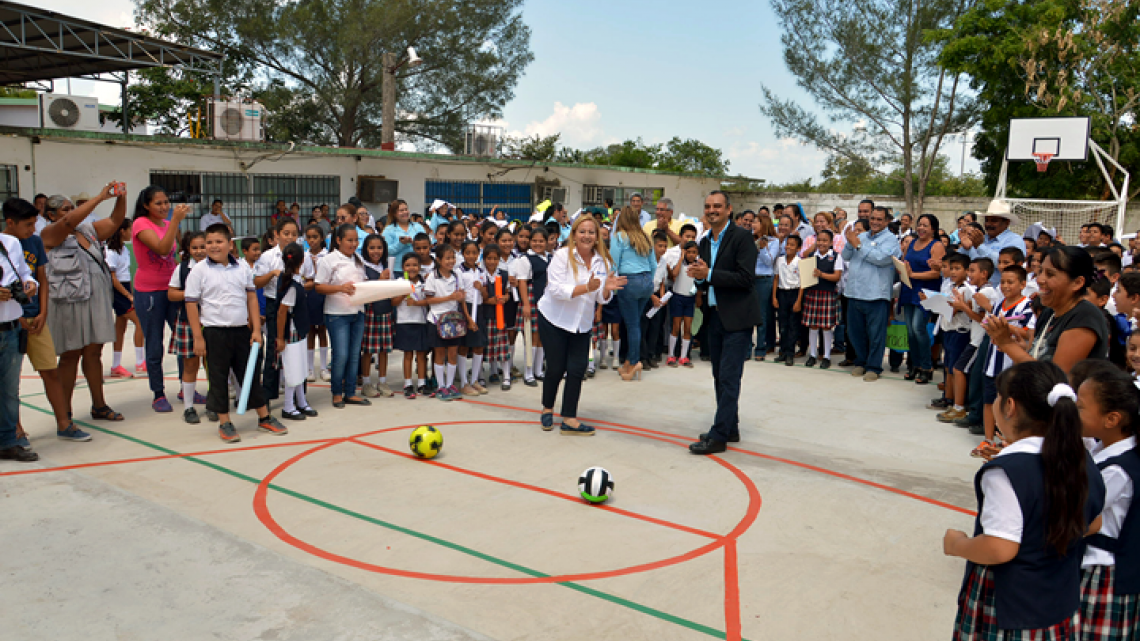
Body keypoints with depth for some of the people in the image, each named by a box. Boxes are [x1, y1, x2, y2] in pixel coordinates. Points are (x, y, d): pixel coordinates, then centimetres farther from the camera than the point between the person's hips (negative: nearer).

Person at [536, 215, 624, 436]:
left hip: (582, 324, 4)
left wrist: (607, 289, -21)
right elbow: (556, 289, -22)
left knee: (577, 370, -2)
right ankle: (547, 409, 27)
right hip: (554, 320, -4)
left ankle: (569, 420, 5)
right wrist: (587, 288, -32)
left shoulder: (602, 261, 0)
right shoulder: (562, 256, -12)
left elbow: (602, 299, 2)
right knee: (556, 369, 1)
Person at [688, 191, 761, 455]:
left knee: (729, 377, -7)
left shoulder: (741, 237, -10)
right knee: (720, 376, 13)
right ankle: (730, 429, 25)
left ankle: (719, 436, -4)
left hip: (737, 317, -8)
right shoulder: (705, 241, 13)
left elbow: (745, 278, -18)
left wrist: (708, 274, -19)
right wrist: (699, 277, -7)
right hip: (715, 316, 8)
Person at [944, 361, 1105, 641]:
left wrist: (957, 545, -10)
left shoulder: (1005, 472, -25)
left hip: (1007, 609, -7)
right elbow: (1093, 523, 14)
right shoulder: (1082, 462, -1)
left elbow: (1000, 548, -27)